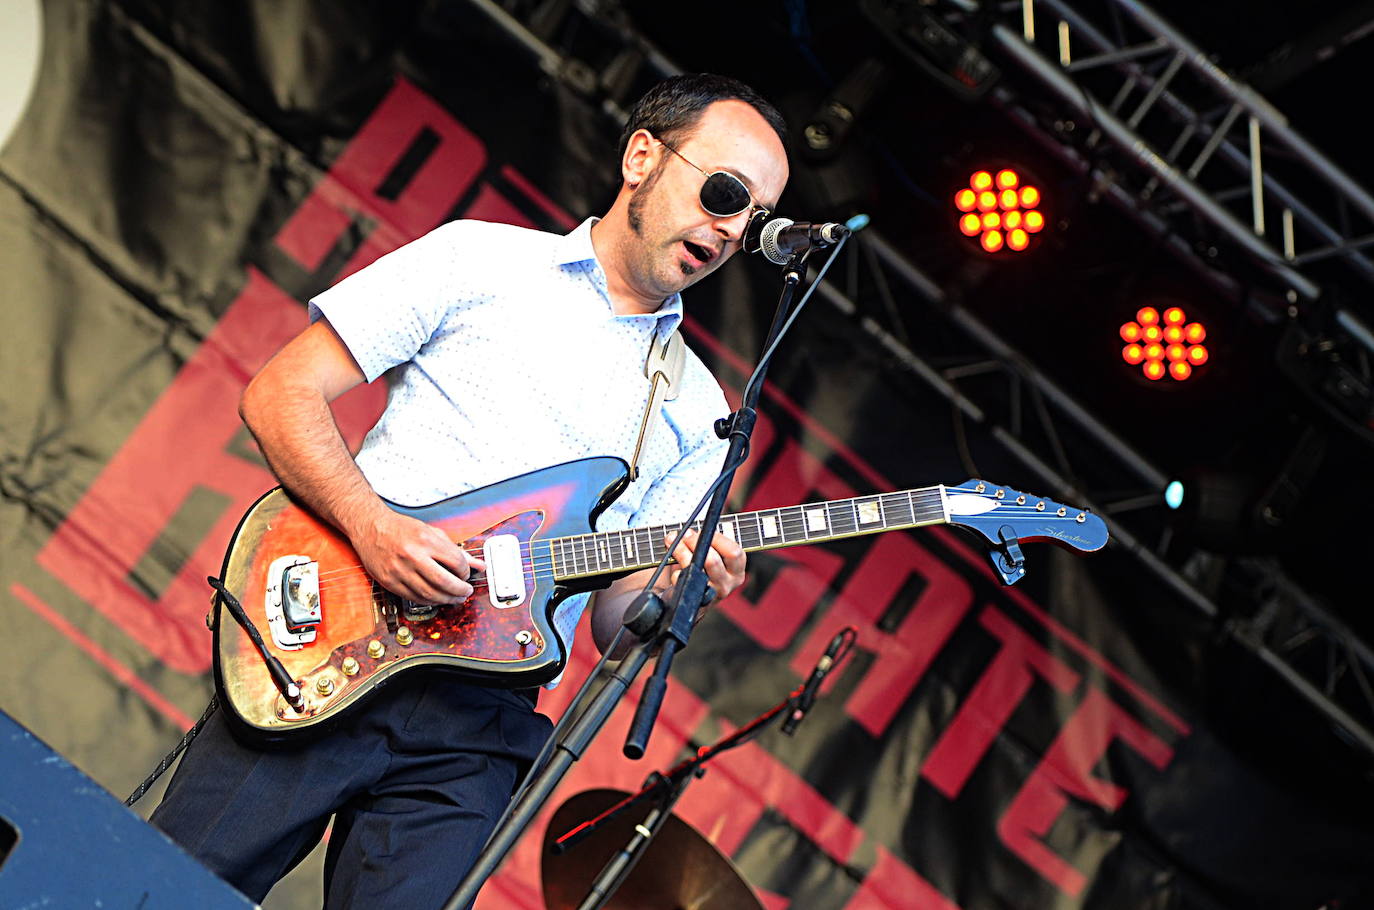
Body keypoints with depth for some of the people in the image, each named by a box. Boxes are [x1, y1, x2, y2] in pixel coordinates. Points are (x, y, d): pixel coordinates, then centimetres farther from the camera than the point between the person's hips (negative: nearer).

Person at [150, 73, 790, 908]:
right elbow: (280, 393, 1)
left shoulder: (698, 415, 17)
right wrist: (373, 527, -14)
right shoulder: (478, 259, 7)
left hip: (474, 724, 3)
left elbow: (614, 620, 14)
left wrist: (671, 595, -10)